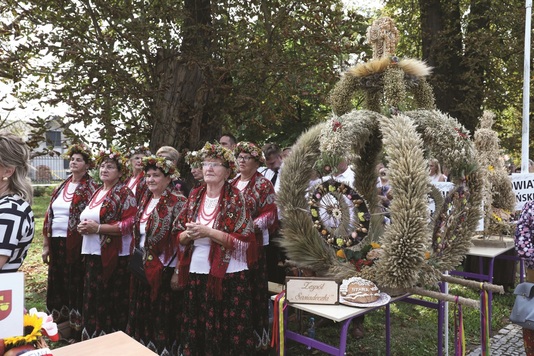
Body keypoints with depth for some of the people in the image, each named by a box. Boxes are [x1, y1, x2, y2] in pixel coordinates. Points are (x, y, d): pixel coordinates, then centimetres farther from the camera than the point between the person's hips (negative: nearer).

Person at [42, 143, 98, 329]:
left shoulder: (90, 188, -6)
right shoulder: (61, 187, 12)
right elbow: (49, 215, 13)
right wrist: (46, 244, 11)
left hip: (75, 243, -6)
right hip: (56, 241, 6)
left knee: (75, 282, 3)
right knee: (57, 282, 14)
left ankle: (76, 321, 17)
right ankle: (58, 318, 30)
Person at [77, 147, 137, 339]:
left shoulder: (124, 193, -9)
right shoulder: (98, 192, 15)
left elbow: (130, 224, -19)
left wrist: (98, 228, -19)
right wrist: (84, 226, 5)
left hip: (114, 256, -8)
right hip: (93, 253, 8)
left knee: (111, 300, 0)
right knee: (93, 298, 14)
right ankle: (92, 336, 28)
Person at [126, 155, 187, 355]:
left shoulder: (177, 202, -14)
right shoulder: (145, 200, 9)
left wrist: (178, 272, -19)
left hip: (164, 269, -7)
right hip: (143, 267, 7)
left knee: (162, 318, 6)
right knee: (142, 314, 18)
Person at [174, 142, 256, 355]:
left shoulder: (235, 198, -8)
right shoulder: (195, 196, 7)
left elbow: (243, 241, -15)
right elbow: (178, 235, 11)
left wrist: (208, 232, -20)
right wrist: (188, 235, -11)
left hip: (228, 275, -4)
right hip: (195, 273, 5)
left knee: (228, 331, 4)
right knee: (196, 329, 15)